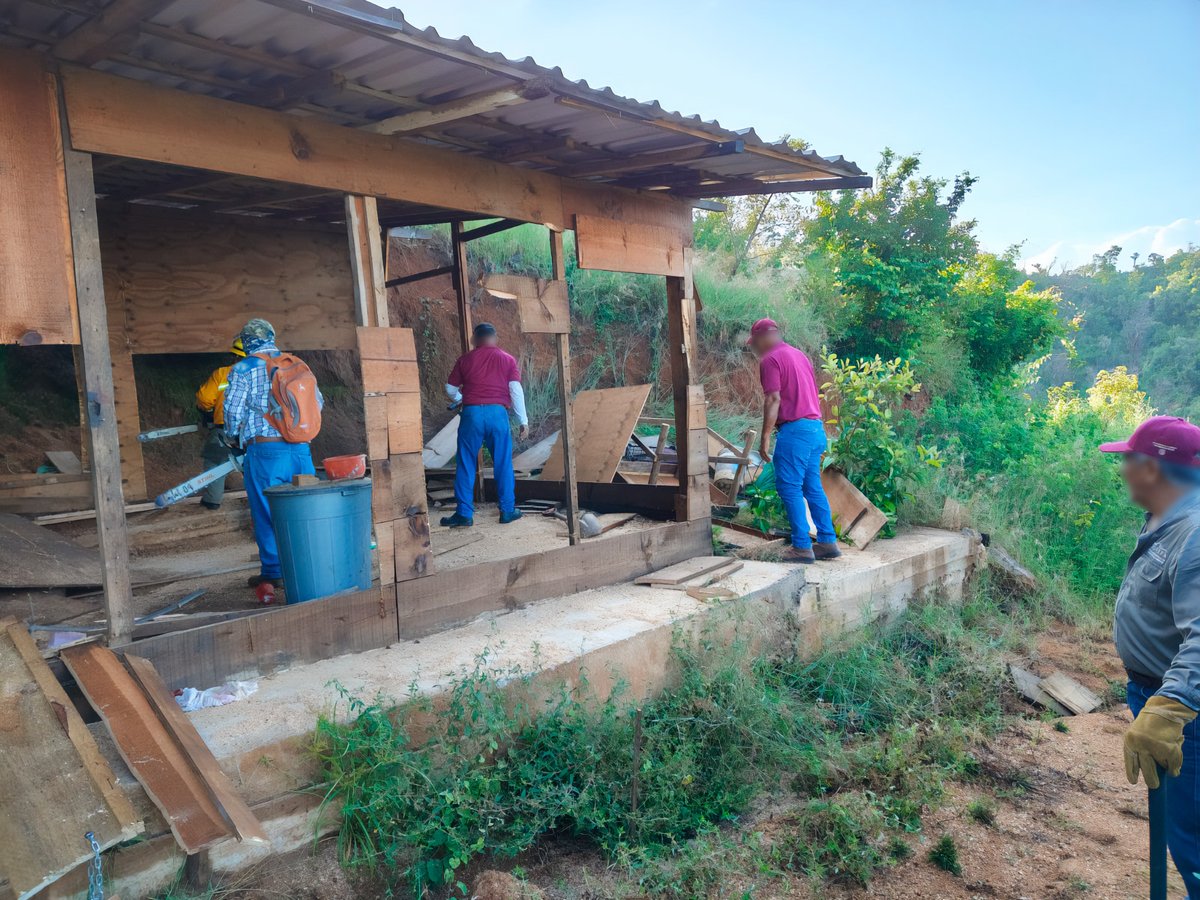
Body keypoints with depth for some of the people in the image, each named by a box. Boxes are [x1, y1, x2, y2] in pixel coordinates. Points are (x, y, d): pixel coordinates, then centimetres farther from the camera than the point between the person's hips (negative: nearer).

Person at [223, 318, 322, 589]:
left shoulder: (244, 369, -2)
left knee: (266, 513, 5)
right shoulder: (297, 365, 11)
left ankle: (273, 571, 10)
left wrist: (233, 435, 15)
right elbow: (317, 402, 12)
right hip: (301, 448, 4)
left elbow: (233, 411, -5)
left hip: (265, 450, -4)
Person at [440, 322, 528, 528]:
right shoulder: (507, 359, 8)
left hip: (471, 413, 0)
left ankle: (464, 514, 6)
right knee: (503, 464, 10)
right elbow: (516, 391, 0)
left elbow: (450, 389, 14)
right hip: (498, 413, 0)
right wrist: (523, 420, 4)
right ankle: (508, 510, 14)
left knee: (466, 465, 5)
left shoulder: (465, 359, 9)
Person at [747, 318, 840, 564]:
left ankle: (802, 547, -5)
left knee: (789, 487, -4)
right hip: (816, 427, 9)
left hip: (795, 428, -9)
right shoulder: (799, 355, 21)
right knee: (813, 487, 13)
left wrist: (765, 437, -14)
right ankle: (827, 542, 14)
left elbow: (773, 399, -16)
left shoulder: (770, 360, -6)